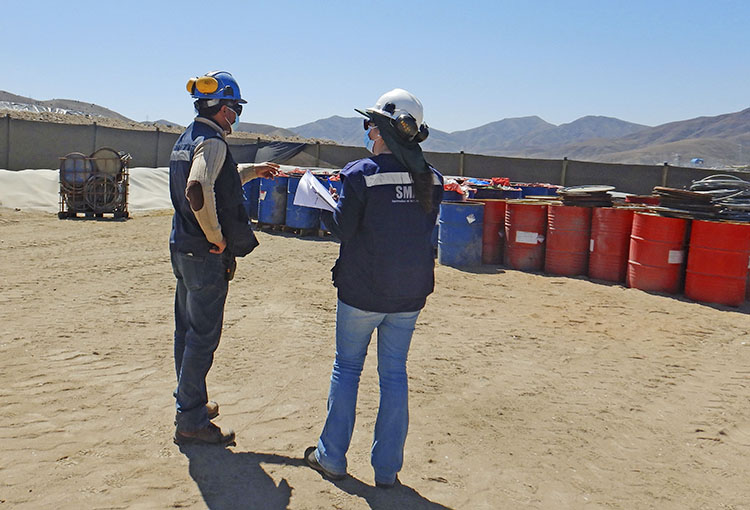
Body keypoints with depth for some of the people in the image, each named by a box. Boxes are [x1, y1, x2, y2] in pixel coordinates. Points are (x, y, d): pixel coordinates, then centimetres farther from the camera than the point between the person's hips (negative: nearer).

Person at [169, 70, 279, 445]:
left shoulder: (185, 139, 14)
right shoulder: (212, 141, -16)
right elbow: (198, 191, -33)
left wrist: (250, 172, 34)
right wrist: (216, 236, -22)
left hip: (182, 249, 10)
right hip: (207, 257, -10)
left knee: (187, 331, 19)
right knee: (202, 338, -2)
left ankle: (190, 403, 34)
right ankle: (191, 421, 7)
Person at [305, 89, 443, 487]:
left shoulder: (360, 174, -14)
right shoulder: (430, 177, 1)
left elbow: (342, 229, -9)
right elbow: (425, 229, 9)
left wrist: (325, 206, 8)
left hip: (361, 292, -3)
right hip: (410, 294, 4)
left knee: (347, 368, 13)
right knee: (394, 374, 12)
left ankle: (331, 458, 23)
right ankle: (387, 469, 20)